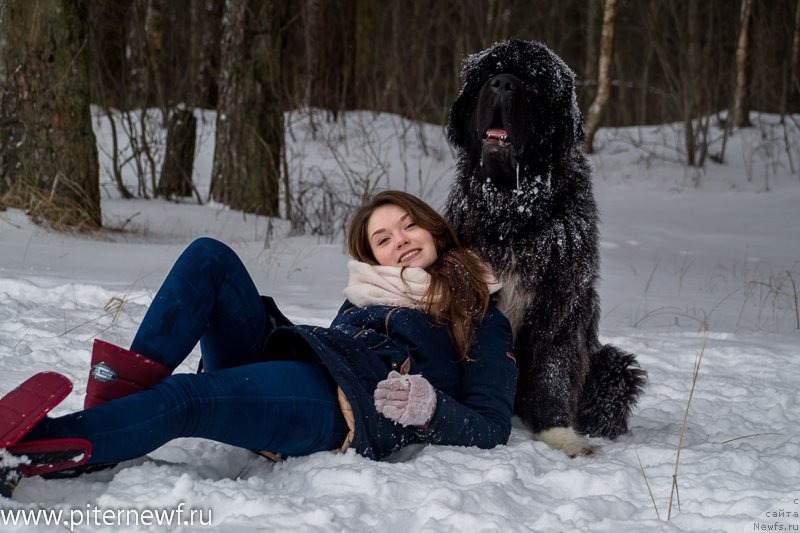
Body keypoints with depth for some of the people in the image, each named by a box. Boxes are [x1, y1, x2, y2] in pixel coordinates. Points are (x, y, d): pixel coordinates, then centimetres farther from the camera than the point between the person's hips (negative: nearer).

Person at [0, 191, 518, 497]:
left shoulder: (481, 321, 16)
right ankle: (119, 397, -28)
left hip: (341, 403, -7)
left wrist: (429, 408, -14)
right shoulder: (368, 296, 35)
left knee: (182, 398, -34)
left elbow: (491, 425, 6)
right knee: (210, 257, -11)